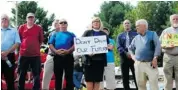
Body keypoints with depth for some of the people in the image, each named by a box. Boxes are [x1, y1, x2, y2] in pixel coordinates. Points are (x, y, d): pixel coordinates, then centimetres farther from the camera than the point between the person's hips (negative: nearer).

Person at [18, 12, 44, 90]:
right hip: (23, 54, 1)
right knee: (22, 74, 9)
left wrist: (36, 46, 9)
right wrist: (25, 46, 11)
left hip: (35, 54, -1)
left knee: (36, 74, 3)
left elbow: (41, 40, 12)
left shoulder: (38, 28, 4)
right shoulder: (21, 27, 5)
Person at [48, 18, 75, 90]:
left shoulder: (71, 35, 14)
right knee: (58, 77, 5)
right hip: (57, 57, 2)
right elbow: (50, 45, 7)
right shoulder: (55, 35, 18)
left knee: (69, 77, -3)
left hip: (68, 57, -1)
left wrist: (68, 51, -16)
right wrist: (56, 51, -13)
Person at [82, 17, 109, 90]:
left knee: (97, 80, 3)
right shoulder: (87, 33, 9)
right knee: (89, 80, -5)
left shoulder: (104, 34, 15)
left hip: (100, 60, 2)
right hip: (90, 59, -2)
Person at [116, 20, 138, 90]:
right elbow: (119, 47, 0)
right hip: (124, 58, 2)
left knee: (136, 76, -3)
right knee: (125, 77, 5)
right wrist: (126, 53, -17)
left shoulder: (136, 34, 11)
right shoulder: (120, 36, 14)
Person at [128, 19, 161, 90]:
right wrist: (132, 55, 11)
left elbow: (158, 46, -8)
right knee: (140, 84, 7)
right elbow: (130, 48, 29)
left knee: (154, 84, -9)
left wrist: (155, 58, -17)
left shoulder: (152, 34, 3)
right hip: (138, 64, 5)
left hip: (150, 63, -4)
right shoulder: (136, 38, 17)